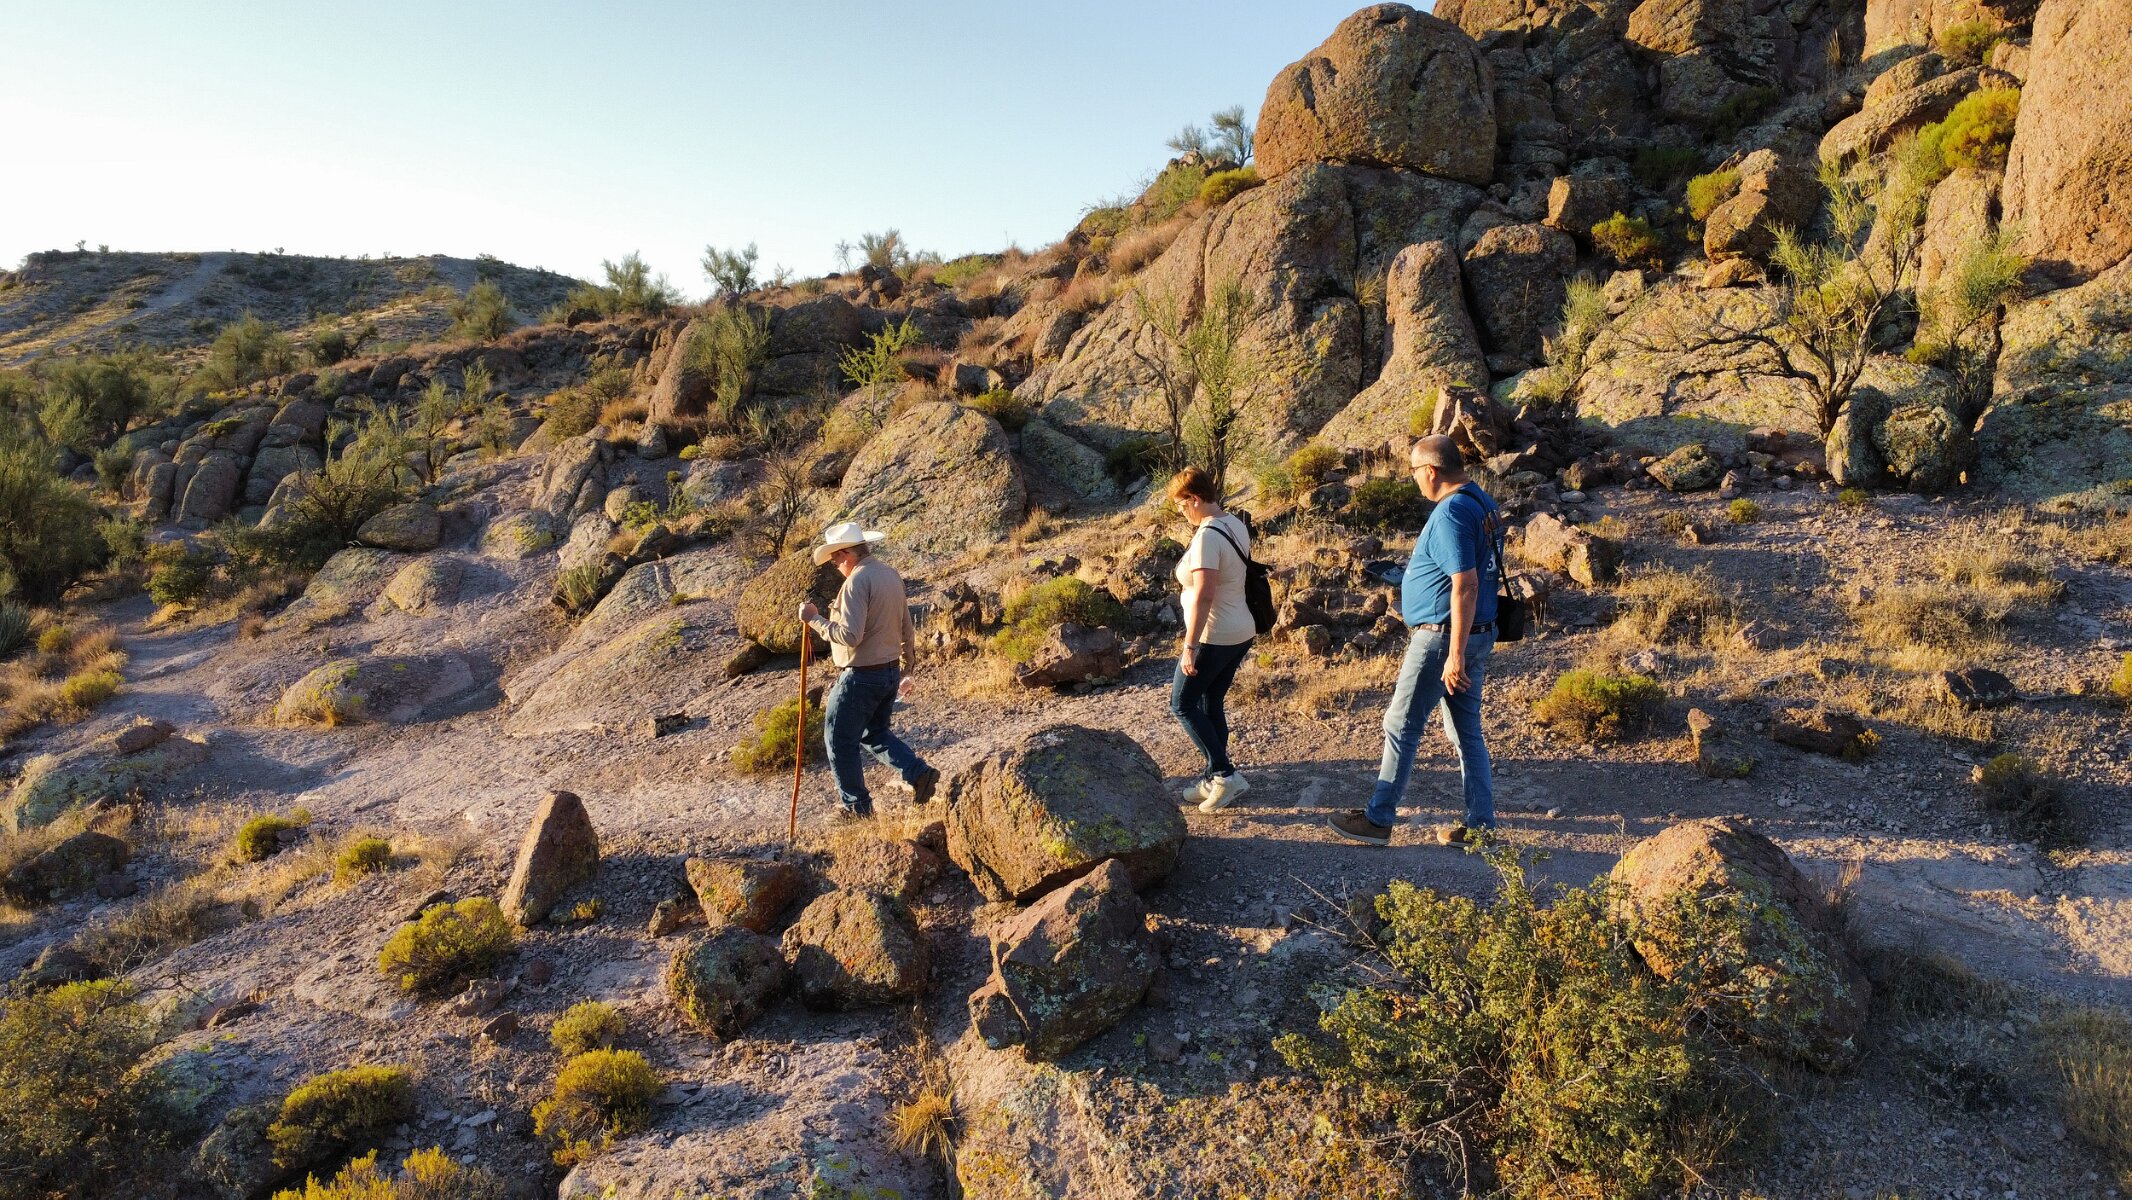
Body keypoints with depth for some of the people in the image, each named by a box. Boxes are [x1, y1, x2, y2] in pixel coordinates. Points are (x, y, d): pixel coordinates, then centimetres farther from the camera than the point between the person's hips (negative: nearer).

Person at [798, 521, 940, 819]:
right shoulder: (891, 574, 8)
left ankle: (856, 805, 16)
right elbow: (907, 629, 14)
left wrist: (815, 619, -15)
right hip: (890, 672, 9)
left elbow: (850, 635, -26)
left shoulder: (857, 581, -19)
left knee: (840, 740, 8)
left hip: (861, 676, -9)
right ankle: (919, 773, 10)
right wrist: (909, 668, 23)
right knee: (875, 734, 24)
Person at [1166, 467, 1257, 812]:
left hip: (1214, 638, -9)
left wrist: (1190, 646, -24)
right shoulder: (1237, 526, 6)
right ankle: (1215, 779, 22)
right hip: (1242, 633, 9)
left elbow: (1203, 595, -27)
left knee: (1182, 704, 5)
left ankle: (1226, 774, 1)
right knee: (1211, 704, 17)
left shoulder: (1207, 537, -22)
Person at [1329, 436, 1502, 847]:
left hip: (1443, 638, -10)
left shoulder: (1452, 512, -20)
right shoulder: (1482, 503, 10)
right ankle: (1480, 823, 19)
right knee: (1467, 731, 14)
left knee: (1402, 726, 1)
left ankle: (1379, 819, 9)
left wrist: (1455, 655, -25)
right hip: (1478, 634, 10)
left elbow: (1466, 585, -26)